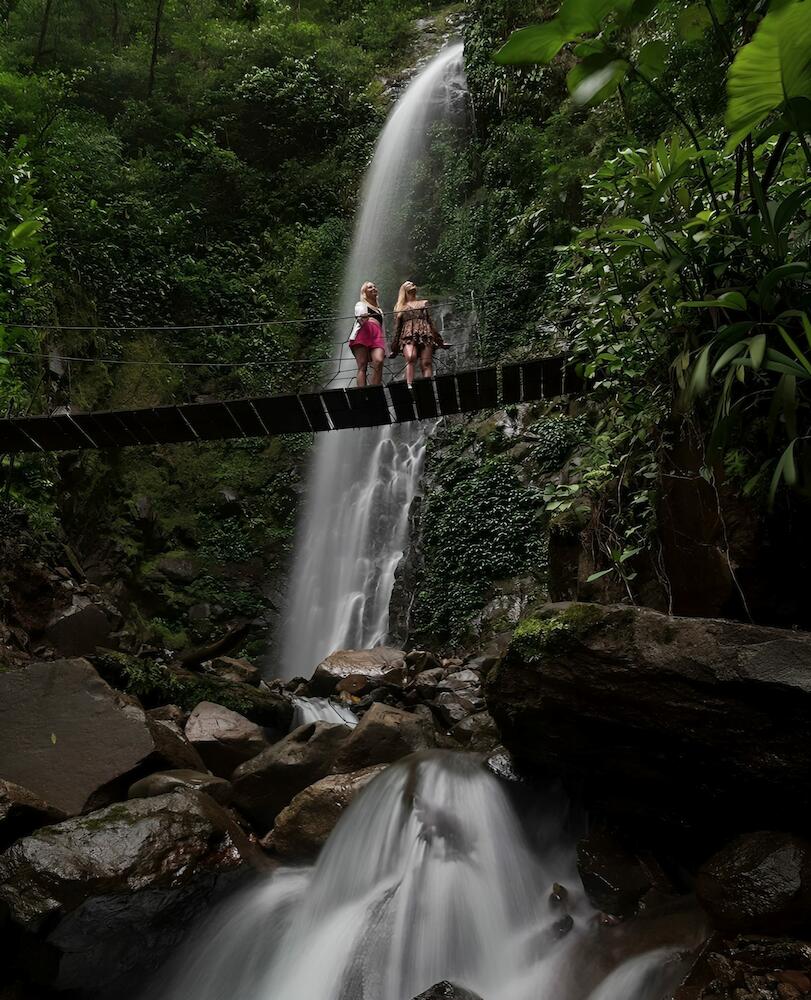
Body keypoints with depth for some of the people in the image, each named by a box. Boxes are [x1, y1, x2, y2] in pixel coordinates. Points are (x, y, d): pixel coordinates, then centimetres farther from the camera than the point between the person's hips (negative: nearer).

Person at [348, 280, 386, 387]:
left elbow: (383, 330, 32)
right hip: (363, 331, -3)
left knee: (379, 362, -25)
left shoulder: (379, 310, 38)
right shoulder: (361, 304, 24)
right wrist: (361, 318, -26)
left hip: (377, 336, 3)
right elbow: (359, 314, 0)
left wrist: (385, 349, 19)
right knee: (362, 366, -18)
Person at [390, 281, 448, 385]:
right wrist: (394, 349, 13)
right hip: (408, 335, -2)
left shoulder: (424, 303, 26)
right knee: (410, 358, -30)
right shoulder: (399, 307, 23)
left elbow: (431, 322, 22)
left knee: (426, 363, -14)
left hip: (425, 334, 2)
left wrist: (440, 340, 15)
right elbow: (397, 328, 19)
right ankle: (409, 386, -42)